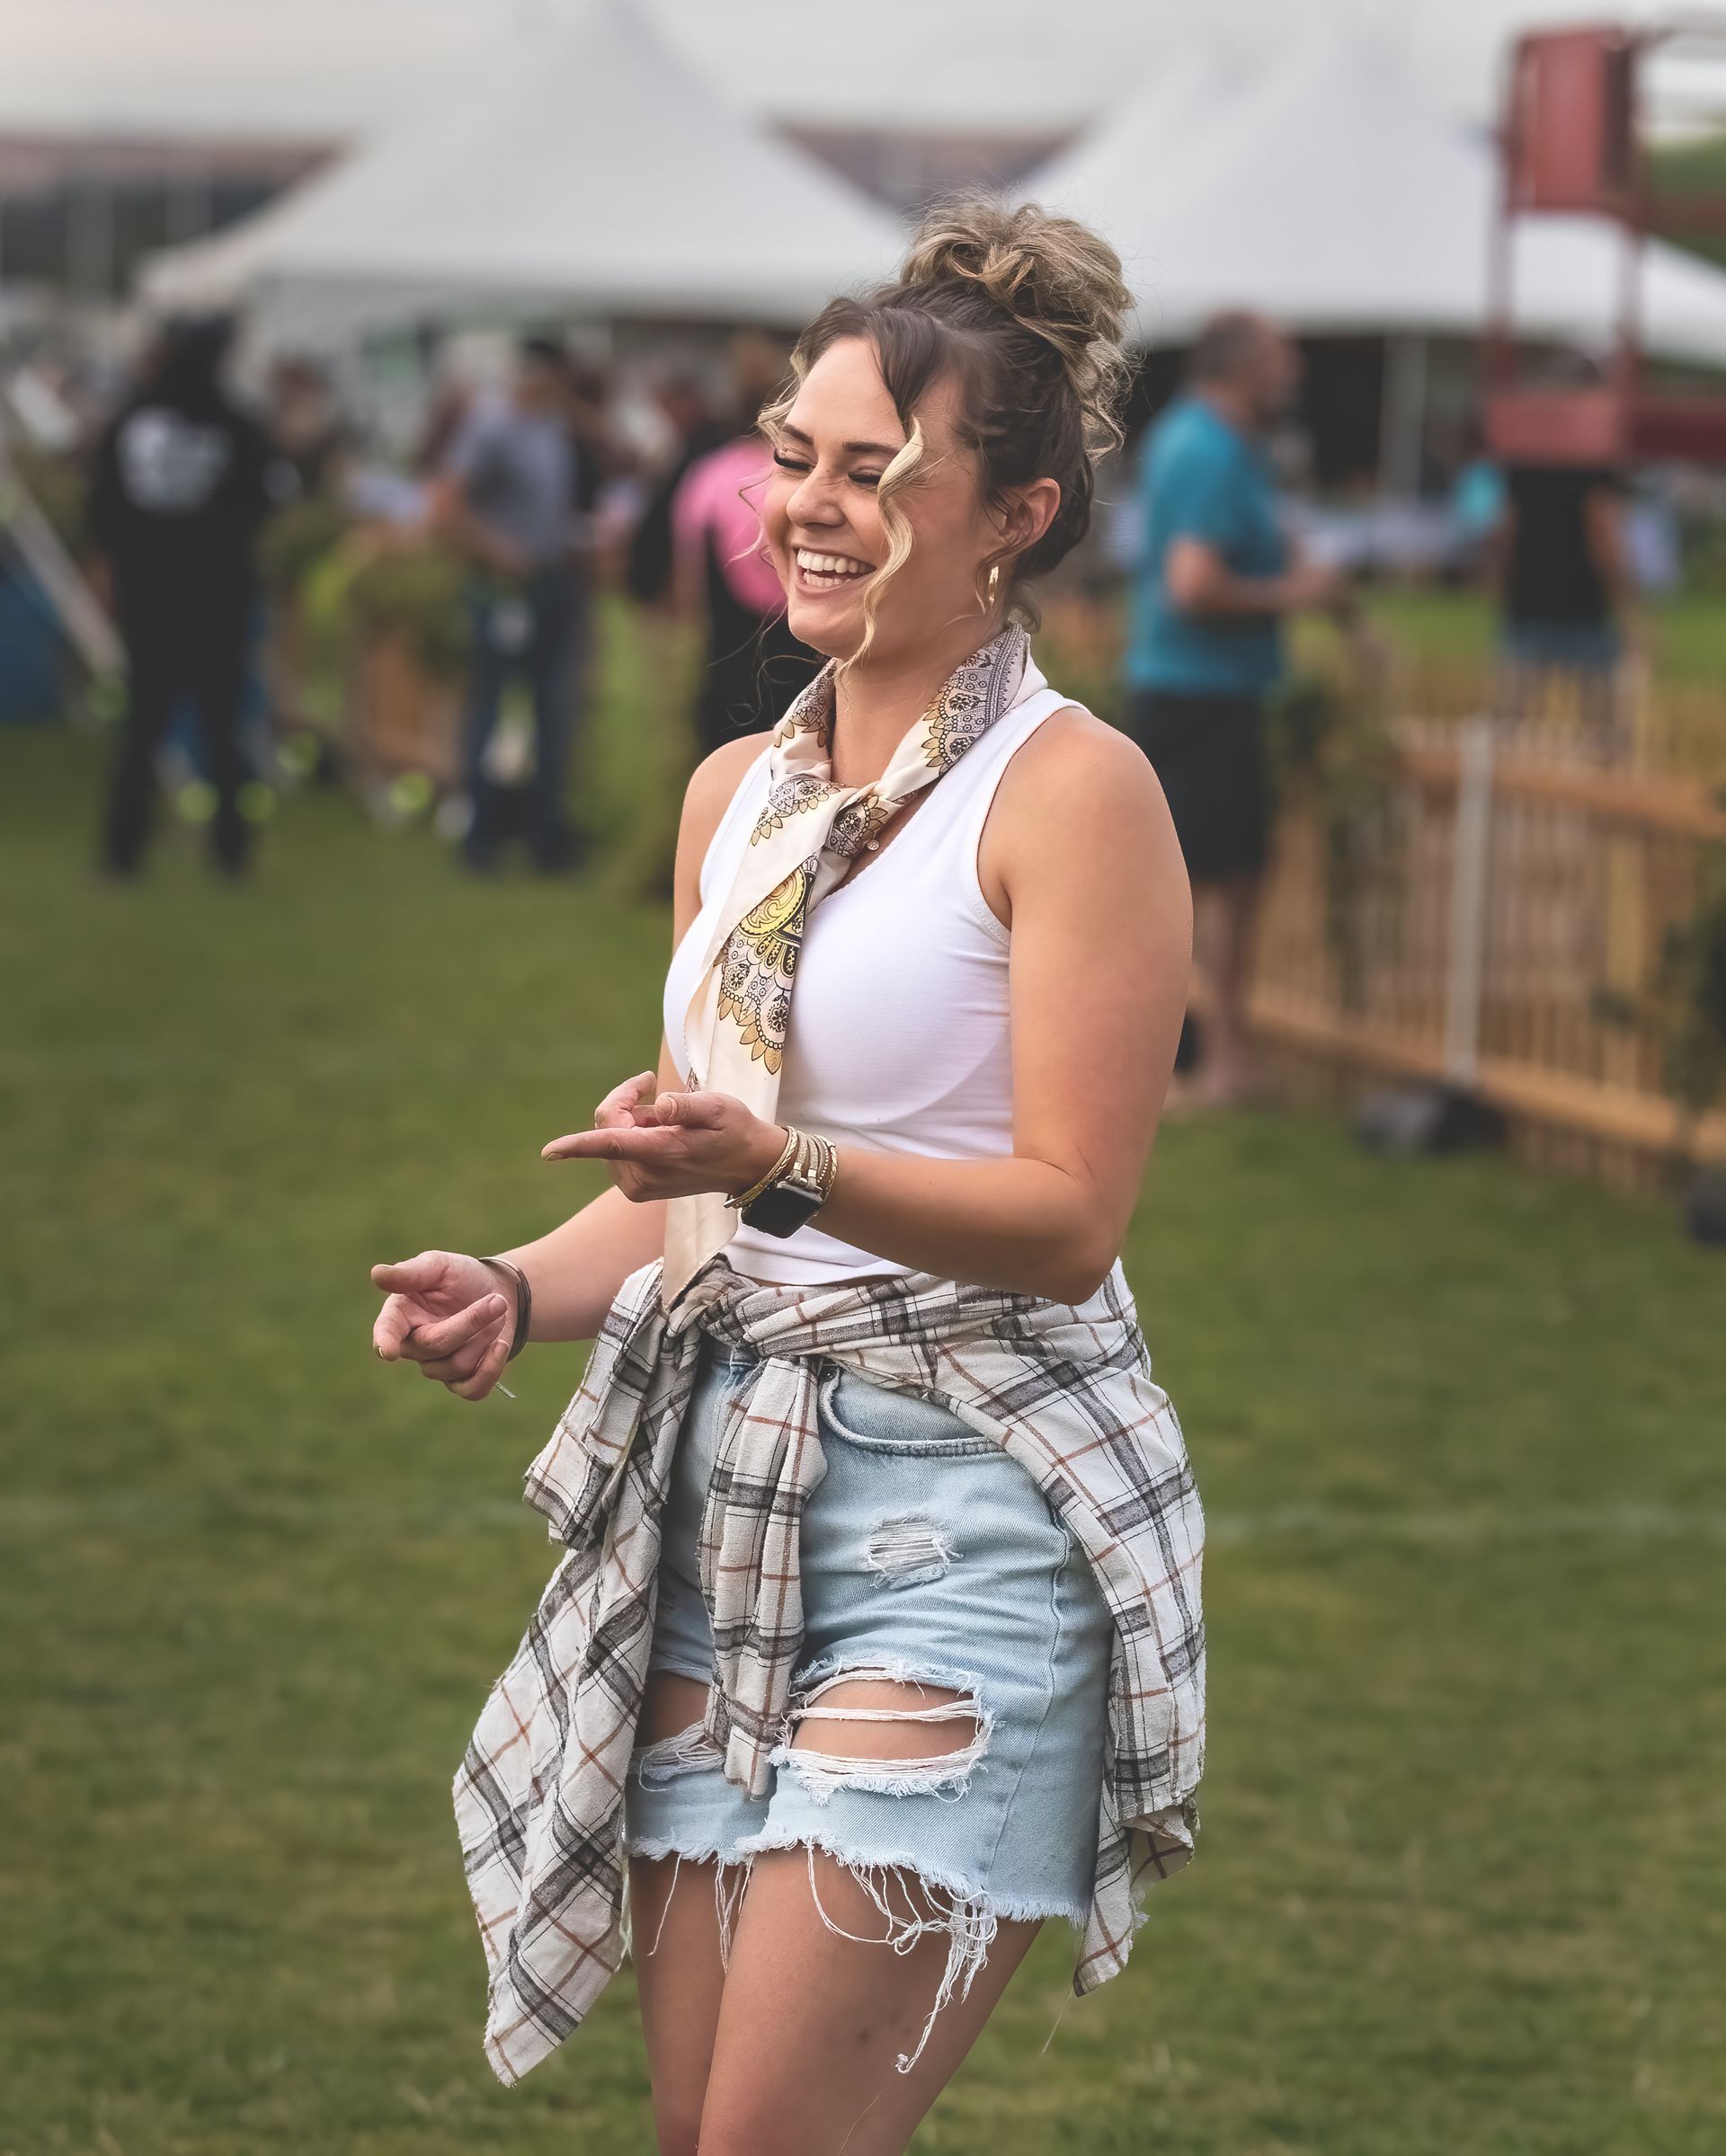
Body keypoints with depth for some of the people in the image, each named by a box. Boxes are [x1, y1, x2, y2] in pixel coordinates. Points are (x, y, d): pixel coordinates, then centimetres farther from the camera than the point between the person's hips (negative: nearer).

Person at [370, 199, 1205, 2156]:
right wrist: (520, 1289, 2)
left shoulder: (1069, 789, -9)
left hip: (966, 1503, -7)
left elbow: (1068, 1220, -14)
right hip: (725, 1481, 7)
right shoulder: (739, 793, 13)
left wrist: (776, 1168, -27)